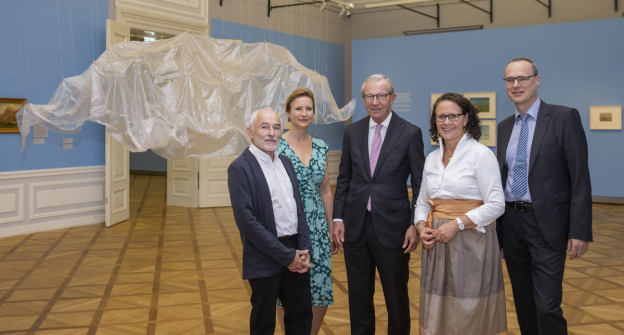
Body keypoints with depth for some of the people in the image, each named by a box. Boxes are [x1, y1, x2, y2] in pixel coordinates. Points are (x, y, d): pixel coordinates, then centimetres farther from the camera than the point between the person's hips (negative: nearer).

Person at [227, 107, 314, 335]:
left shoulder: (286, 162, 10)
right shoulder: (240, 168, -13)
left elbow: (299, 209, 11)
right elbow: (246, 221, -18)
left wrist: (305, 250, -1)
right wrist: (286, 256, -16)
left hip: (295, 253, 6)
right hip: (265, 259, -6)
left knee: (302, 315, 16)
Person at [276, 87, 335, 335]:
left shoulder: (321, 148, 7)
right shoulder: (276, 146, -7)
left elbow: (325, 190, 13)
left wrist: (332, 227, 13)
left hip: (317, 228, 4)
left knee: (322, 289, 6)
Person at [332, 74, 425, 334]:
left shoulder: (410, 133, -5)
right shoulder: (352, 132, 6)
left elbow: (419, 184, -4)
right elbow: (343, 179, 10)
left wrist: (415, 225, -10)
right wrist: (338, 218, 3)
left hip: (391, 227, -3)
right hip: (355, 225, 3)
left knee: (396, 296, 10)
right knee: (358, 296, 15)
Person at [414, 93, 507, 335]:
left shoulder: (481, 154, -7)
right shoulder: (432, 159, 11)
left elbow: (496, 205, -12)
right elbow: (422, 203, 17)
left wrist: (457, 224, -19)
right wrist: (421, 227, -3)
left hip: (471, 242, -6)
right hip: (436, 244, 6)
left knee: (472, 313, 1)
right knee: (437, 313, 11)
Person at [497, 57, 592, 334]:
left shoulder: (564, 118, -6)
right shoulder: (504, 127, 11)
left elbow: (580, 178, -10)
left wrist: (580, 231, -15)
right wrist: (496, 228, 13)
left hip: (547, 225, -5)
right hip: (511, 223, 6)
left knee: (547, 307, -8)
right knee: (523, 304, 14)